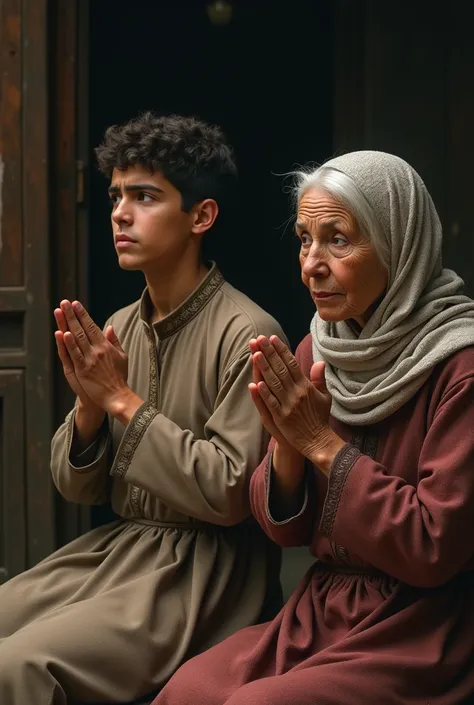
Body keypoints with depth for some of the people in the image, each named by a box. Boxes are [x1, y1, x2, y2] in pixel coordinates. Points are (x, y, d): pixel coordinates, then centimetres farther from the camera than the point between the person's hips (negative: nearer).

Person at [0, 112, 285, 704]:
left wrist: (124, 399, -15)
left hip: (204, 566, -7)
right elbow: (77, 488, 9)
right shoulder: (119, 328, 6)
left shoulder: (245, 334, -14)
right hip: (115, 546, 7)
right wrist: (89, 404, -11)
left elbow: (230, 496, -17)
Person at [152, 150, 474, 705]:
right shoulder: (317, 349, 5)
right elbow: (285, 529, 7)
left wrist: (324, 443, -16)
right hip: (320, 613, 6)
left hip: (423, 636, -5)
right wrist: (287, 443, -13)